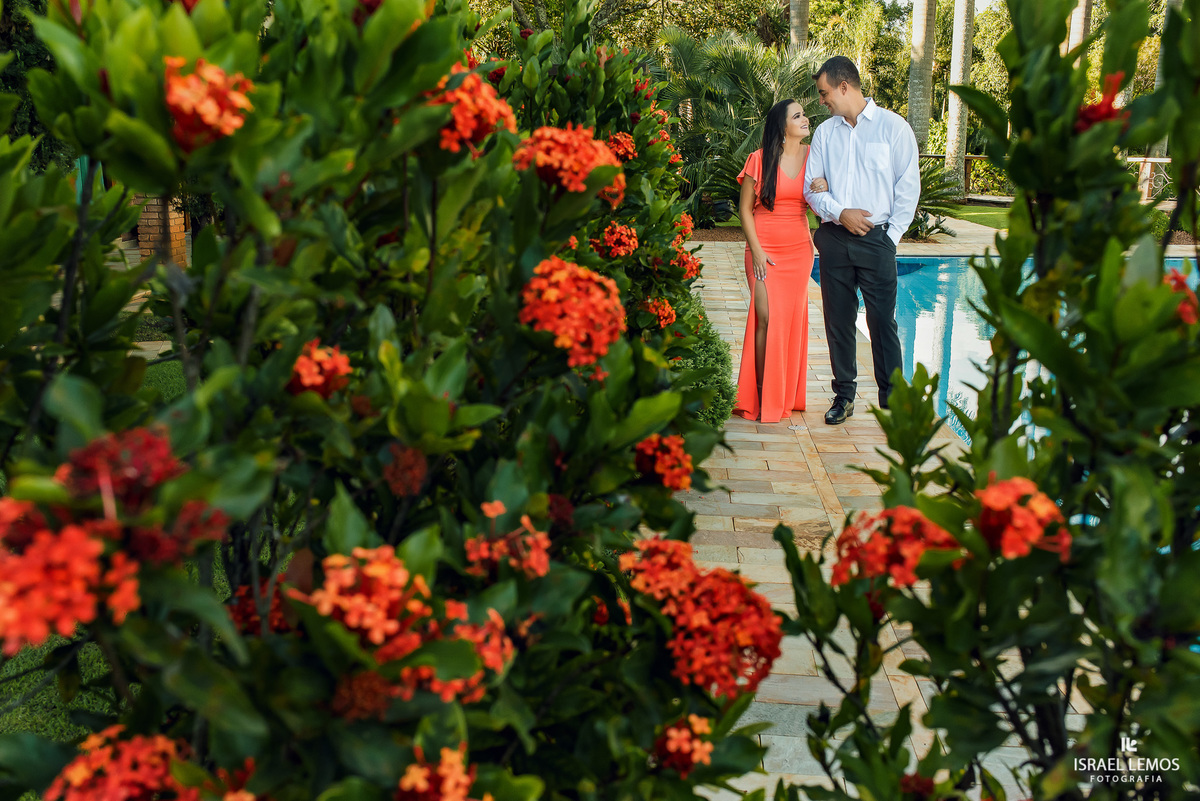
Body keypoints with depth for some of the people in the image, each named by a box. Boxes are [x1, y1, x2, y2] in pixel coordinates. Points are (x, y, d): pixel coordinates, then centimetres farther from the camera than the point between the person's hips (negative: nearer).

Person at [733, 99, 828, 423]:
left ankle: (786, 396, 14)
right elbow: (745, 209, -1)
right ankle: (763, 398, -1)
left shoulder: (812, 157, 7)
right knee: (766, 318, -9)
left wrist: (822, 191, -9)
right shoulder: (760, 159, -4)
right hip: (765, 250, -3)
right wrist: (756, 251, -8)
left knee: (792, 320, 5)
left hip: (799, 250, 4)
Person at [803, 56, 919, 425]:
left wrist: (891, 235, -5)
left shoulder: (893, 127, 1)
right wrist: (840, 213, -8)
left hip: (876, 239, -3)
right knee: (838, 319, 7)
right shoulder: (825, 132, 11)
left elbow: (908, 187, -1)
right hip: (834, 238, 4)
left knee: (882, 321, -2)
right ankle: (844, 394, 18)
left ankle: (892, 401, 7)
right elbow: (811, 186, 8)